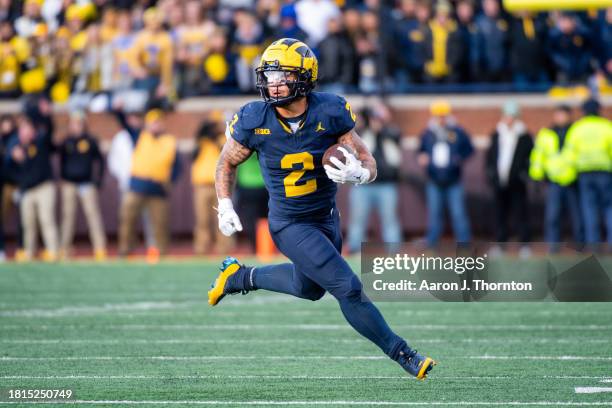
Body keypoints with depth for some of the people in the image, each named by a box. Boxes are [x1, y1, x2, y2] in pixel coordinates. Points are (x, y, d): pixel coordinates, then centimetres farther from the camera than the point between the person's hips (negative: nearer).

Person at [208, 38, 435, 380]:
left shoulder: (330, 113, -17)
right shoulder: (253, 121, -18)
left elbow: (370, 164, -11)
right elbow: (228, 162, 2)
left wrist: (358, 173, -33)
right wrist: (225, 208, -7)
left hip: (327, 218, 4)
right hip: (290, 224, -4)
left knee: (309, 288, 27)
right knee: (349, 289, -12)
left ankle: (240, 276, 46)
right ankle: (402, 354, 3)